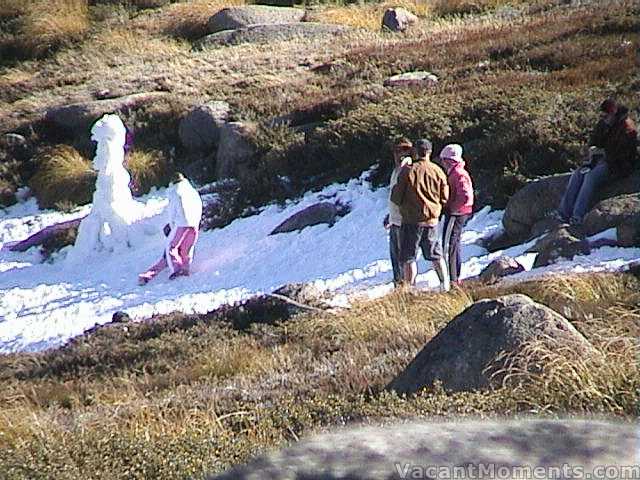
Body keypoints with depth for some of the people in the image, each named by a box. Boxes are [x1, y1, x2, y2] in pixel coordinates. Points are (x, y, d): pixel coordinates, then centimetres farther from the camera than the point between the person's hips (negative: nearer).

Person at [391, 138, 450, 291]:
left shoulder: (407, 170, -11)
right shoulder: (438, 171, -1)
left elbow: (396, 197, -9)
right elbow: (444, 198, 5)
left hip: (411, 220, -4)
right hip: (432, 221, 4)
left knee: (409, 257, 3)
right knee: (436, 255, 18)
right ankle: (445, 284, 21)